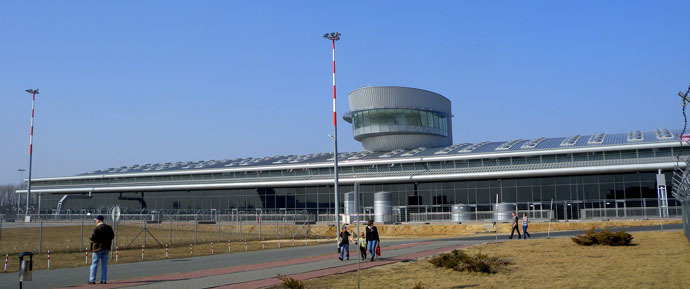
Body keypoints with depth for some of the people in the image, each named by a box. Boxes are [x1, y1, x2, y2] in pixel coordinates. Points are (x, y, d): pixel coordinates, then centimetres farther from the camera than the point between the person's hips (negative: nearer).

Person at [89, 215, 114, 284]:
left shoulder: (97, 228, -14)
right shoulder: (109, 228, 6)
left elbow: (93, 238, -16)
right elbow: (112, 236, 11)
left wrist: (90, 238, 5)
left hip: (98, 248, -6)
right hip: (106, 247, 6)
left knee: (94, 264, 3)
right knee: (104, 264, 9)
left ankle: (92, 280, 4)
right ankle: (104, 280, 8)